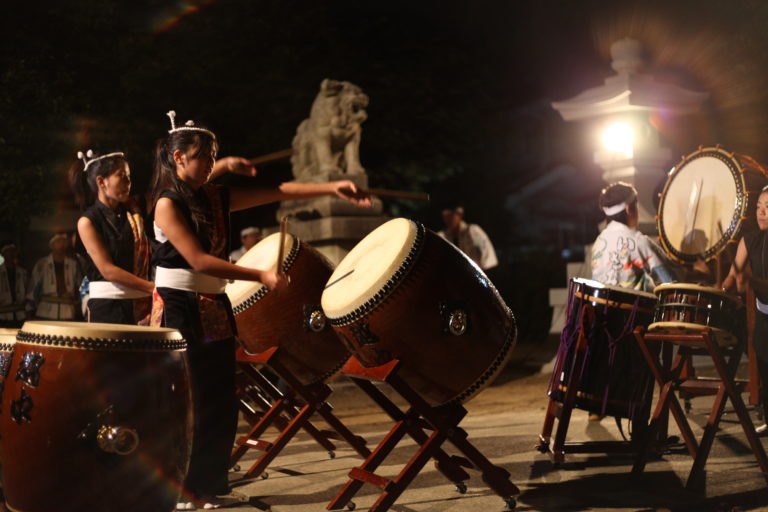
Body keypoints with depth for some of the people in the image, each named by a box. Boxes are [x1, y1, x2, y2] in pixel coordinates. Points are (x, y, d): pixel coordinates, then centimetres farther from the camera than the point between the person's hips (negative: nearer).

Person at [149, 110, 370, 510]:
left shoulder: (215, 197, 8)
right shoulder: (167, 204, -11)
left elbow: (277, 193, 2)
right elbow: (198, 260, -20)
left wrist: (332, 189, -7)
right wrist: (261, 276, -22)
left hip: (214, 309, 7)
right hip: (178, 309, -7)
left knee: (218, 401, 7)